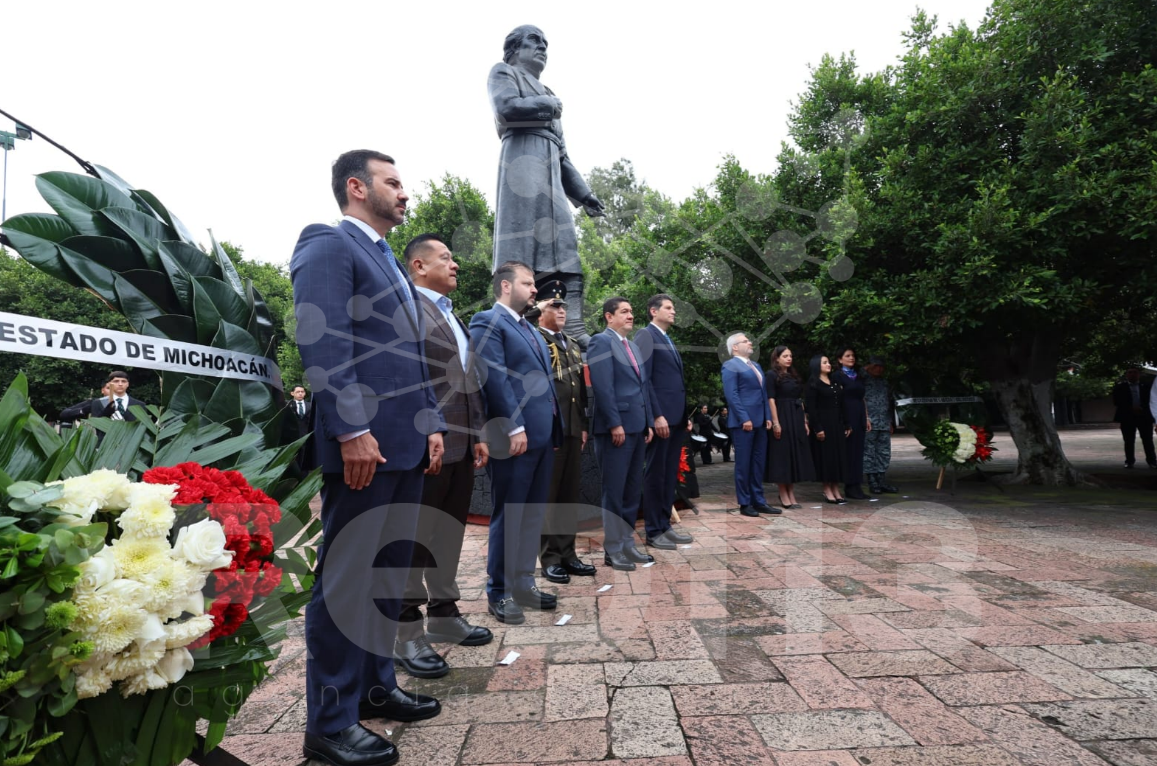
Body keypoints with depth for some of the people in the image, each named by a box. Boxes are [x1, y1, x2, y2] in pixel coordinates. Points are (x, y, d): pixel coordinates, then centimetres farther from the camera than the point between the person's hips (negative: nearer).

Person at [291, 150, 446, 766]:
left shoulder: (390, 262, 24)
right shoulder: (328, 244, -4)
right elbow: (323, 341, -17)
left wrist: (431, 423, 13)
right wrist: (352, 431, -23)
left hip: (406, 444, 10)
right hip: (364, 443, -9)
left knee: (390, 573, 16)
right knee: (347, 579, -1)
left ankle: (375, 687, 31)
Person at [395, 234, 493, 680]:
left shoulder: (452, 316, 22)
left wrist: (477, 434, 17)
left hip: (460, 445, 9)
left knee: (450, 534, 16)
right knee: (416, 539, 1)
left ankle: (444, 614, 30)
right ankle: (406, 633, 13)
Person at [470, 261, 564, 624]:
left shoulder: (529, 329, 21)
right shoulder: (487, 322, -6)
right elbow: (495, 377, -17)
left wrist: (554, 428, 15)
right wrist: (514, 427, -22)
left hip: (542, 434, 9)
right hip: (515, 436, -9)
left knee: (533, 514, 14)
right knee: (508, 516, 1)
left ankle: (523, 584, 26)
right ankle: (499, 593, 15)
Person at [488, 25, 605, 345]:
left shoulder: (545, 93, 35)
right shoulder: (503, 73, 15)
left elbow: (561, 153, 27)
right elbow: (507, 108, -10)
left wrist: (583, 194, 17)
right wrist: (547, 103, 6)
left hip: (549, 167, 8)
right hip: (523, 159, -8)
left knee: (564, 242, -4)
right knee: (522, 241, -18)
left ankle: (570, 325, -9)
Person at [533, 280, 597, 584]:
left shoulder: (573, 344, 19)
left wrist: (583, 425, 16)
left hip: (572, 428, 7)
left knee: (570, 493, 12)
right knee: (548, 494, 2)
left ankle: (567, 553, 22)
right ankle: (550, 559, 12)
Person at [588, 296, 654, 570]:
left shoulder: (633, 346, 20)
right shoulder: (601, 341, -7)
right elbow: (603, 387, -16)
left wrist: (649, 423, 14)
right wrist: (615, 424, -19)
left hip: (637, 426, 9)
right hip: (616, 427, -8)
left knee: (633, 489, 13)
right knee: (614, 491, 0)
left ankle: (627, 543, 23)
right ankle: (612, 550, 10)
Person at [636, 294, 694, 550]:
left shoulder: (669, 341, 21)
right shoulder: (645, 336, -6)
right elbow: (644, 378, -15)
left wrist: (684, 414, 13)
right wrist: (656, 415, -20)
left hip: (676, 416, 9)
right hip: (661, 416, -9)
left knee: (670, 474, 12)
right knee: (655, 474, -1)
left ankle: (665, 525, 20)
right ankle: (653, 531, 6)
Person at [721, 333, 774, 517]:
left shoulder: (756, 365, 22)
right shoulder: (730, 365, -4)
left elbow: (764, 393, 21)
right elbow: (731, 395, -14)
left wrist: (768, 416, 10)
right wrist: (744, 418, -19)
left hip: (760, 421, 8)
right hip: (744, 421, -8)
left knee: (758, 463, 10)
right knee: (744, 463, -1)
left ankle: (758, 500, 17)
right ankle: (744, 503, 6)